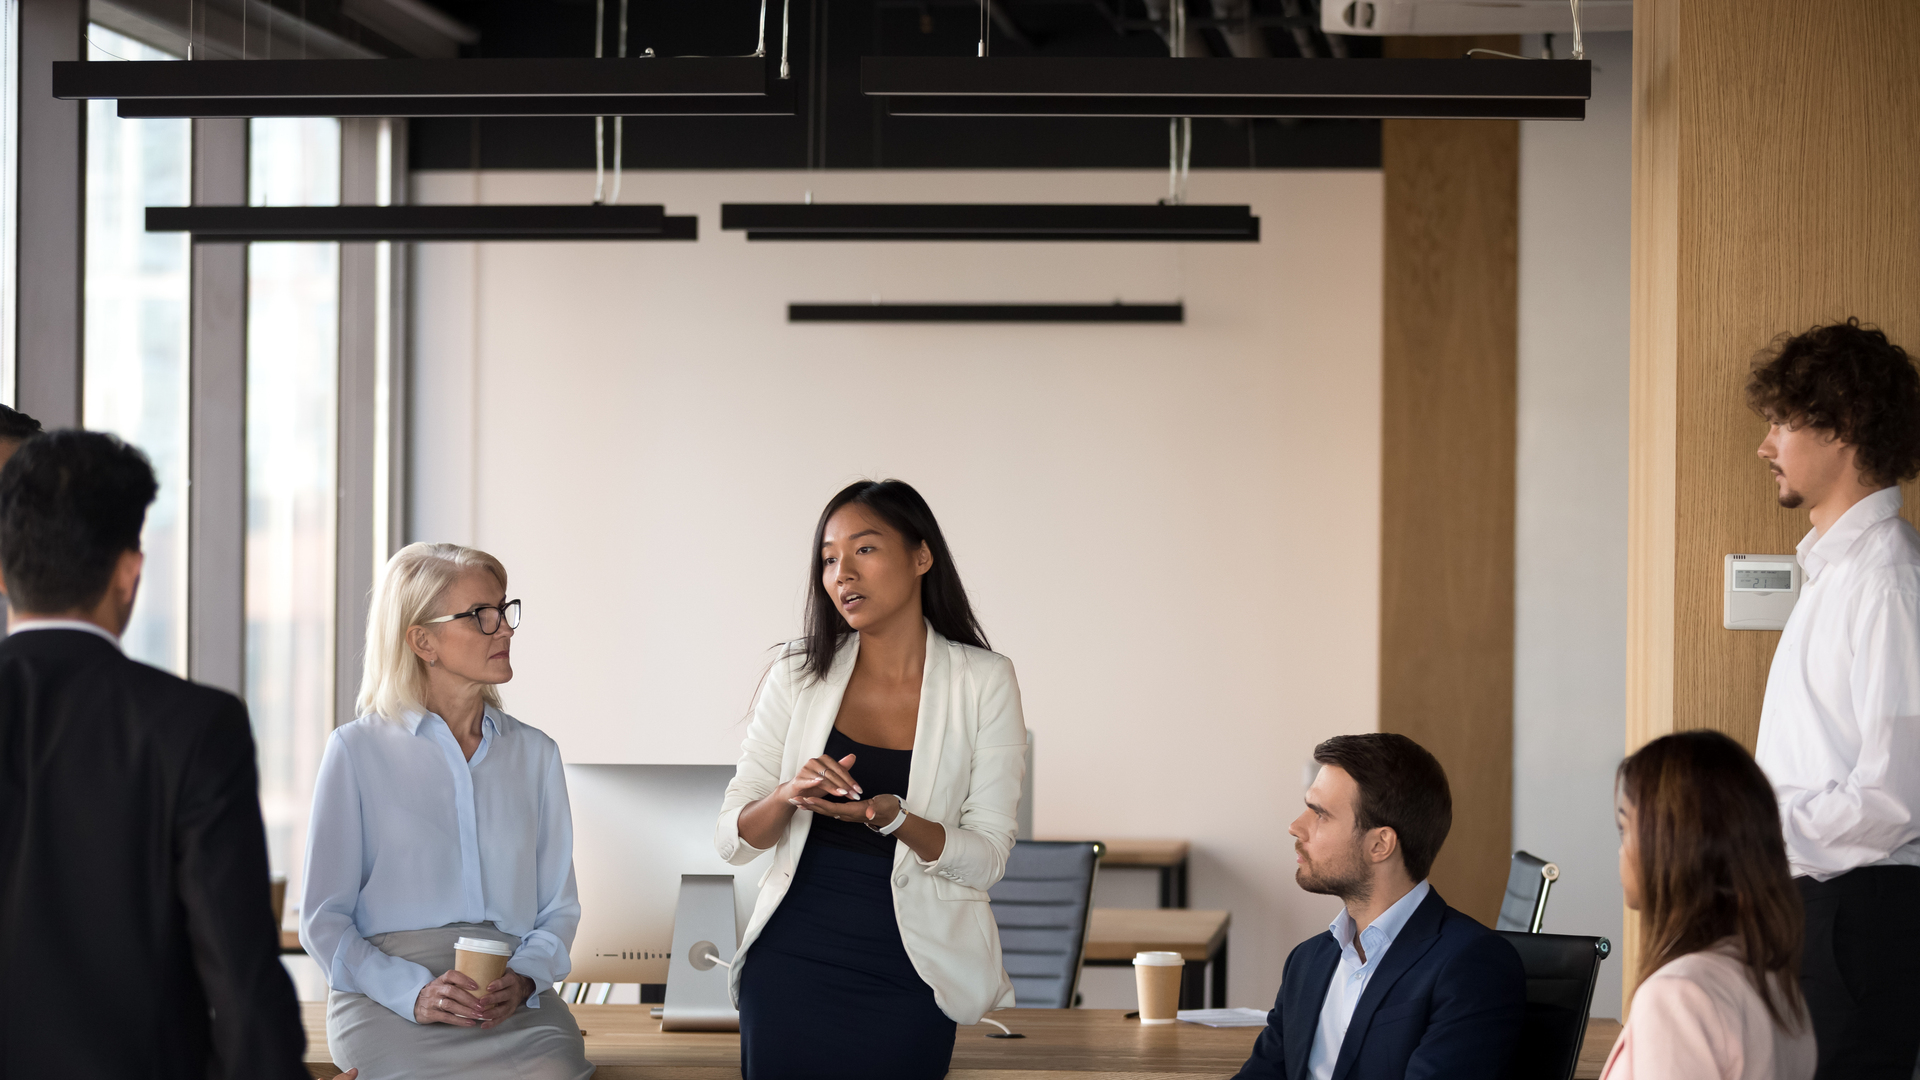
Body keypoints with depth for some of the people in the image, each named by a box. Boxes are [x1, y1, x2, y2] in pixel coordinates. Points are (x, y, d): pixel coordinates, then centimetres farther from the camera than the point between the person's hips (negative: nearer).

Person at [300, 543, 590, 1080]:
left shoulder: (535, 755, 17)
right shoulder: (357, 752, 5)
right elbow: (323, 919, 3)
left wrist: (523, 979, -6)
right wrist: (414, 993, -13)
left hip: (516, 998, 3)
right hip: (387, 995, -3)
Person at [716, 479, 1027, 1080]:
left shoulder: (983, 682, -3)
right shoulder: (800, 676, 2)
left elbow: (987, 860, -6)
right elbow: (732, 839, 1)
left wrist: (895, 818, -24)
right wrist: (788, 796, -20)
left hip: (909, 974, -1)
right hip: (792, 961, 2)